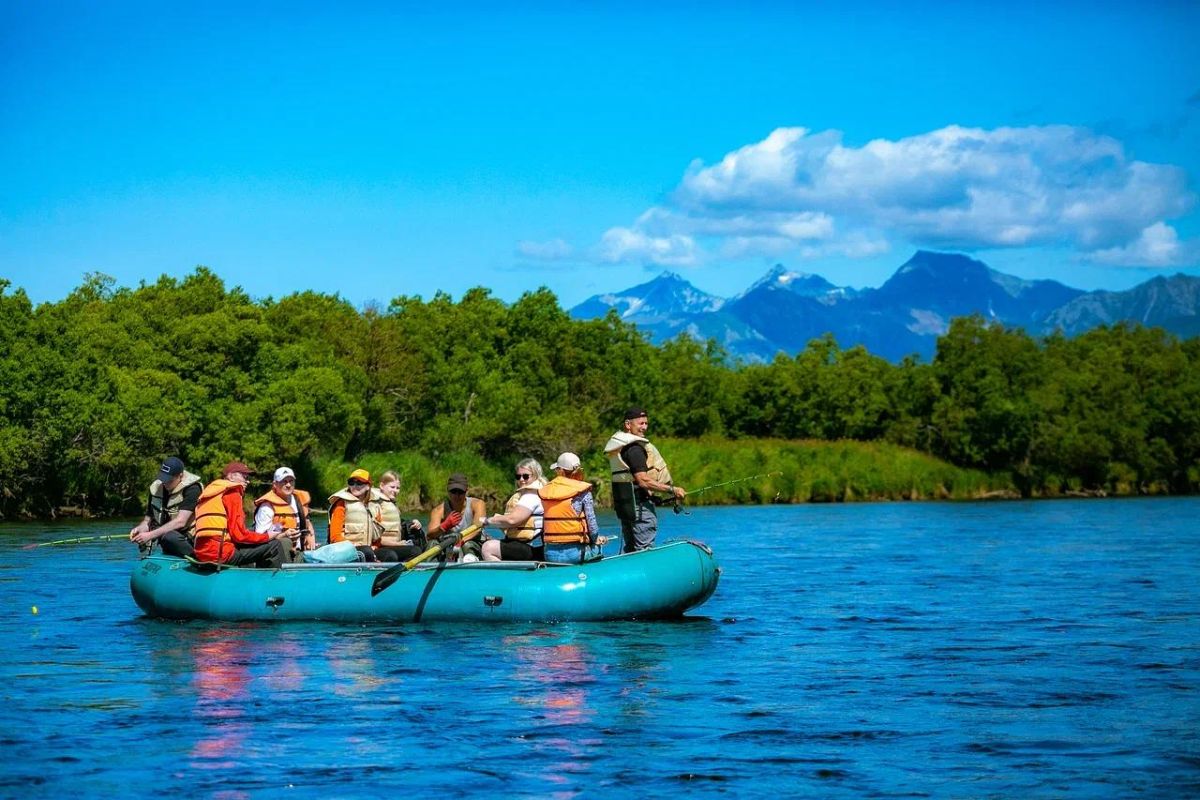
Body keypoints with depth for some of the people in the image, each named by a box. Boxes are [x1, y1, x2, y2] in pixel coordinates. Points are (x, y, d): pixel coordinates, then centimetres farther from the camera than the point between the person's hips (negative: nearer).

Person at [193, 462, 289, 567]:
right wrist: (267, 536, 2)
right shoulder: (233, 492, -3)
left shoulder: (208, 492, 23)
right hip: (222, 553, -9)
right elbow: (239, 535, -11)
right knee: (275, 546, -4)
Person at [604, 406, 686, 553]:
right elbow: (643, 481, -23)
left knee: (627, 549, 13)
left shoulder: (618, 445, 15)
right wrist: (672, 490, -22)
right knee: (645, 549, -9)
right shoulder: (634, 448, -16)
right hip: (639, 505, -10)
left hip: (624, 504, 10)